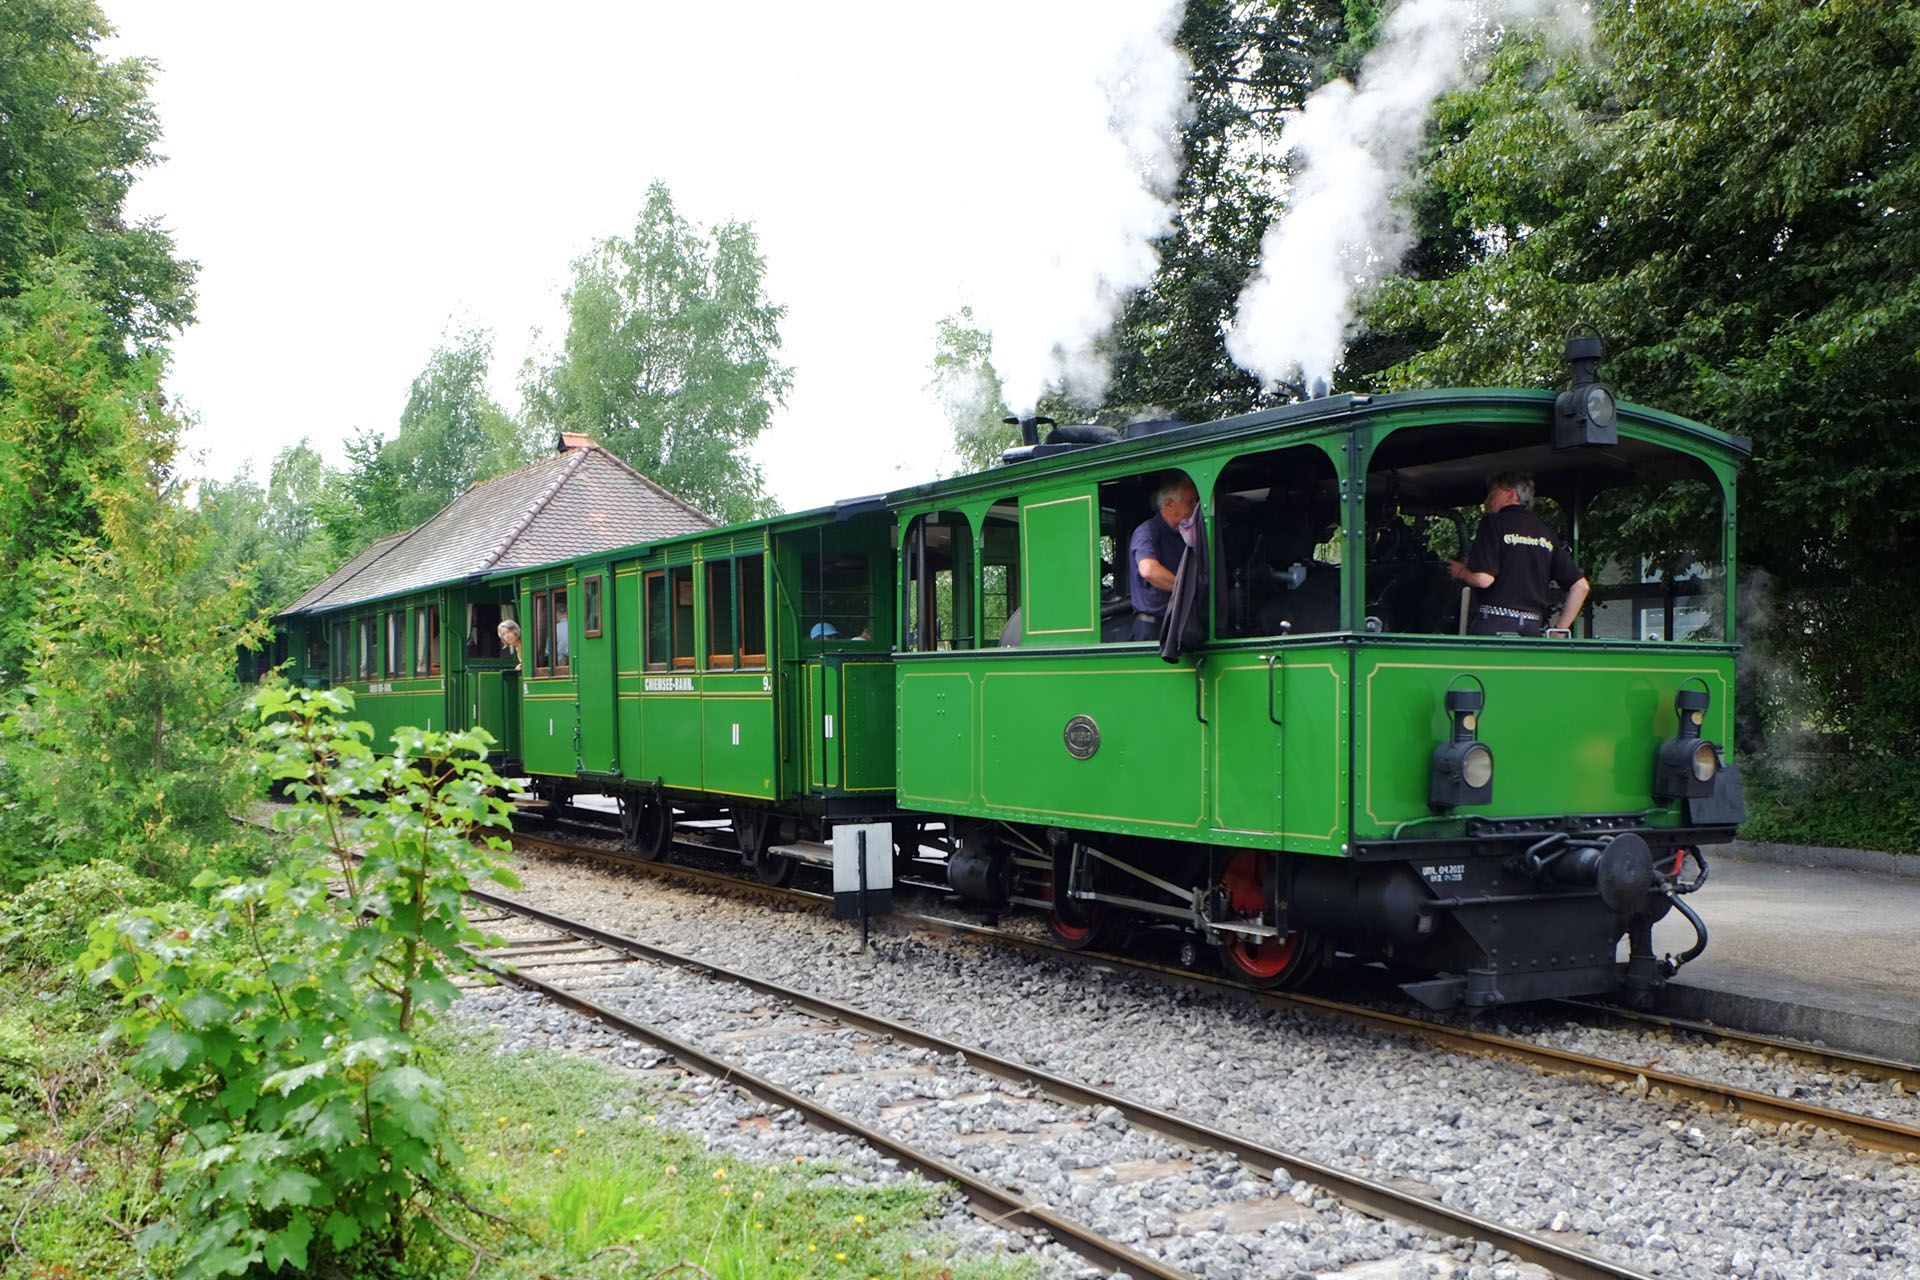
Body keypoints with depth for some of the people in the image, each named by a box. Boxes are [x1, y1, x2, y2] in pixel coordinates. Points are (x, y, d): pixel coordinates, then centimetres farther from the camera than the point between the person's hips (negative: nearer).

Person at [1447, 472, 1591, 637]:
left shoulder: (1494, 523, 0)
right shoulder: (1546, 532, 16)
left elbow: (1483, 579, -12)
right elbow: (1581, 585, 12)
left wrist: (1461, 572, 10)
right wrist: (1560, 630, 16)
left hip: (1494, 625, -5)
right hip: (1532, 627, 5)